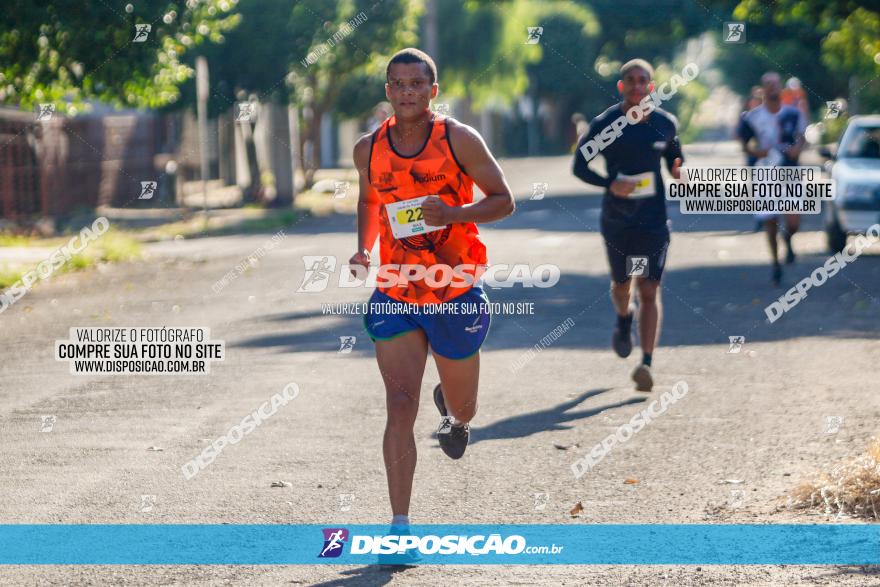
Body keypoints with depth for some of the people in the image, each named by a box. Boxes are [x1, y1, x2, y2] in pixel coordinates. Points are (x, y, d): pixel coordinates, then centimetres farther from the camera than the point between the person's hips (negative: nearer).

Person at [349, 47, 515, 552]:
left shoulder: (459, 140, -10)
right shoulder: (369, 149, 1)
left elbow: (504, 200, -5)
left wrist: (454, 214, -23)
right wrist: (364, 249, 3)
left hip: (458, 292, -1)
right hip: (396, 294, 1)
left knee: (461, 408, 15)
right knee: (400, 405, -13)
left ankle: (456, 413, 56)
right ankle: (400, 525, -12)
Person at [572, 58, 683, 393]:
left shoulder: (665, 124, 1)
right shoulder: (604, 124, -6)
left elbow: (674, 157, 18)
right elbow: (580, 167, -2)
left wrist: (678, 171, -7)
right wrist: (610, 184, -19)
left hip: (653, 219, 0)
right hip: (616, 218, 0)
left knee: (649, 290, -8)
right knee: (622, 284, 15)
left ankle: (647, 364, -11)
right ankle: (624, 319, 51)